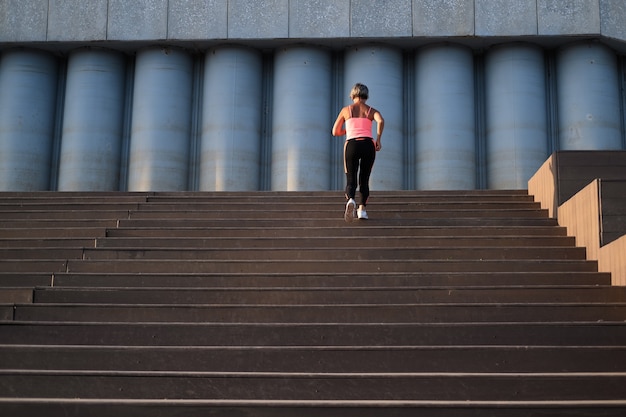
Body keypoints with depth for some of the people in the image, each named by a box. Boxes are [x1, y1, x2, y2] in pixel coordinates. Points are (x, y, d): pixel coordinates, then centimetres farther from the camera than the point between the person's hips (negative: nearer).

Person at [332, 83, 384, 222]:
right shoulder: (371, 110, 13)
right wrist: (378, 140, -3)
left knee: (351, 180, 2)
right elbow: (381, 121, -10)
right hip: (368, 145, 0)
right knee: (364, 180, 16)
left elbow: (335, 132, 19)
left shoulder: (346, 110, 15)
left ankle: (350, 200, -30)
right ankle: (362, 209, 1)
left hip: (351, 145, 0)